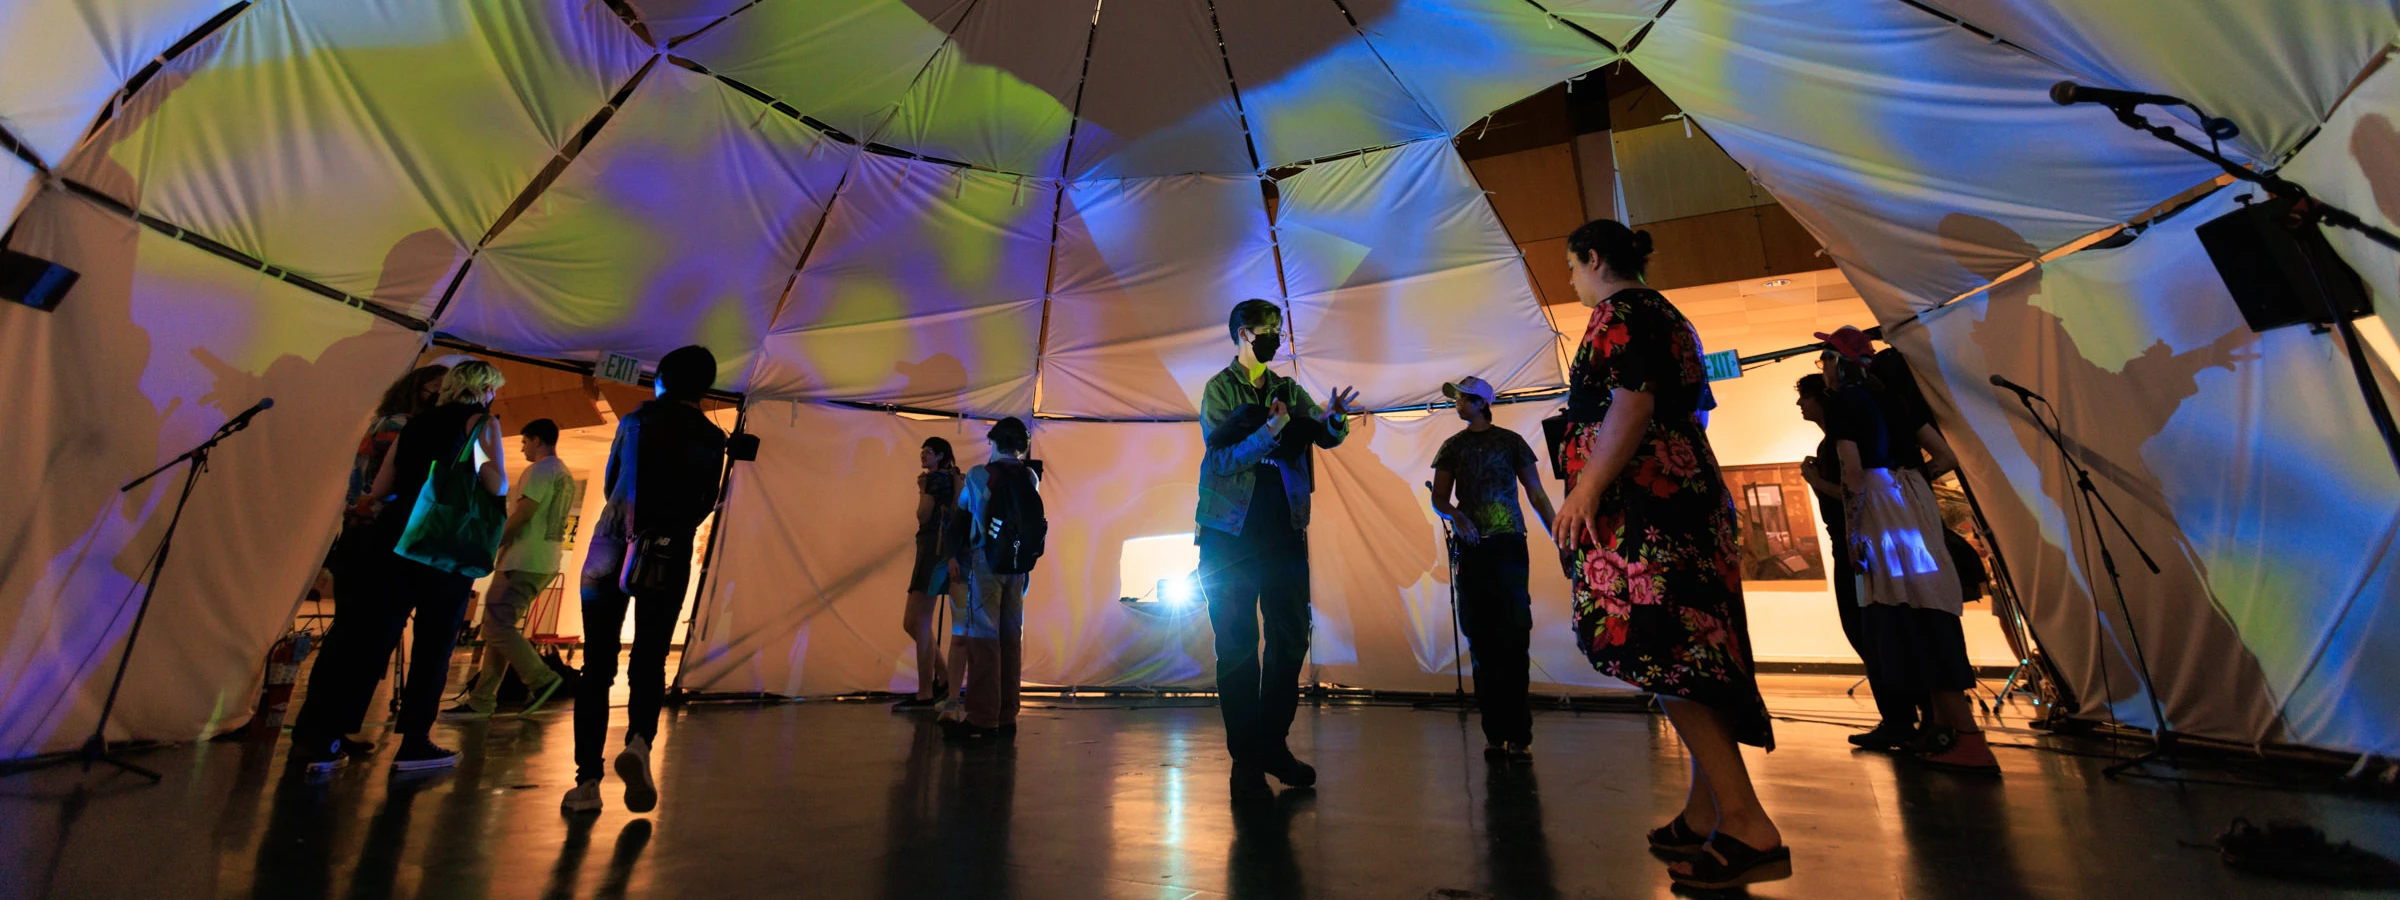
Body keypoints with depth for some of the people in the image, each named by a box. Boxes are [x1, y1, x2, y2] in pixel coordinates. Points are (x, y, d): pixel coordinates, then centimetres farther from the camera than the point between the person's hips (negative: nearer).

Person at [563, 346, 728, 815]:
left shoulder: (634, 420, 7)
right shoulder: (710, 438, 1)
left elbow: (608, 485, 16)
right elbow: (705, 505, 6)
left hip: (611, 546, 1)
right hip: (669, 559, -1)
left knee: (597, 665, 5)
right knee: (649, 661, 8)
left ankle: (587, 781, 2)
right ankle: (640, 742, -17)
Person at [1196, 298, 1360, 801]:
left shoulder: (1288, 390, 12)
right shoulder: (1219, 389, -1)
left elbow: (1326, 437, -1)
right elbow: (1224, 458, -12)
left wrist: (1334, 419, -23)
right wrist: (1270, 430, -26)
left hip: (1284, 532, 5)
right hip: (1232, 534, -4)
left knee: (1290, 640, 8)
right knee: (1238, 646, 0)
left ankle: (1274, 744, 24)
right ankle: (1246, 759, 11)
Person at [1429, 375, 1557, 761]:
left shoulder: (1511, 441, 7)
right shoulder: (1452, 447, 12)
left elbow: (1536, 493, 5)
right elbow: (1439, 498, 7)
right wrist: (1456, 516, -15)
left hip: (1509, 545, -2)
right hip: (1471, 549, 2)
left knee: (1514, 639, -6)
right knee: (1482, 642, 2)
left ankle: (1517, 734, -2)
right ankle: (1495, 732, 8)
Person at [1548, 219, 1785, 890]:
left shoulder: (1619, 311, -6)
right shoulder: (1666, 314, 24)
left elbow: (1632, 404, -19)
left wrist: (1587, 486, -20)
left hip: (1643, 505, -10)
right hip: (1692, 496, 10)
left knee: (1659, 655, -9)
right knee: (1692, 656, 9)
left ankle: (1747, 827, -5)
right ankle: (1704, 816, 17)